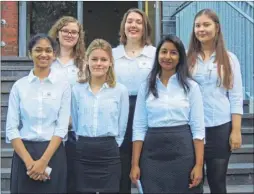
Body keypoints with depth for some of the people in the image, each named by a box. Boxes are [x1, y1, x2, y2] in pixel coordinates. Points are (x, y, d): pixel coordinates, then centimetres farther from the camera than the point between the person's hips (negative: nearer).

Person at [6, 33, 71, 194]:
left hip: (53, 153, 0)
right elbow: (11, 128, -1)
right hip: (24, 152, 1)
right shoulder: (19, 86, 3)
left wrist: (43, 161, -13)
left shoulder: (63, 85, 1)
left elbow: (62, 127, -4)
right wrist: (29, 161, -12)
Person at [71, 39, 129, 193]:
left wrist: (110, 145, 4)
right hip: (83, 153, 2)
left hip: (109, 153, -1)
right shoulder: (77, 90, 4)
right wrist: (84, 144, 9)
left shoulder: (121, 90, -1)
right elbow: (75, 123, 12)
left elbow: (122, 127, 3)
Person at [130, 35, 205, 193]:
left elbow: (198, 128, -2)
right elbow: (139, 127, 3)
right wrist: (135, 164, -3)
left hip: (183, 151, -1)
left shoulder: (191, 86, 1)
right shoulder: (146, 87, 6)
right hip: (152, 153, 1)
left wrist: (199, 164, -9)